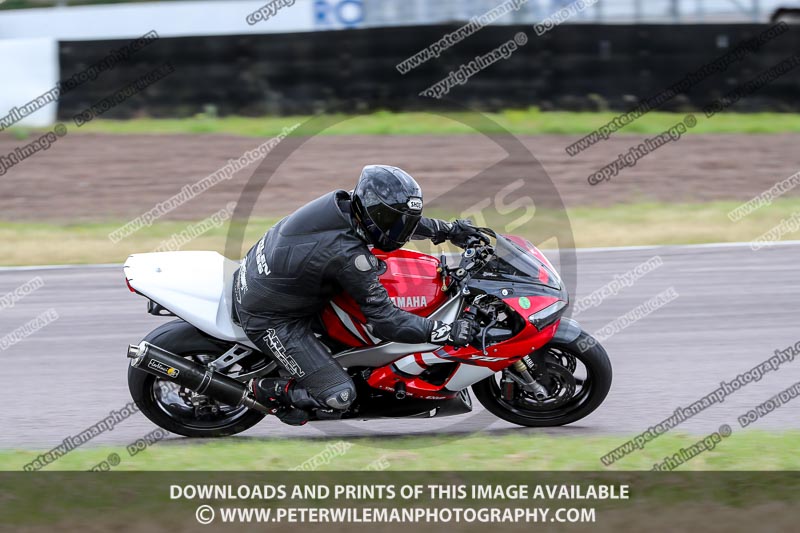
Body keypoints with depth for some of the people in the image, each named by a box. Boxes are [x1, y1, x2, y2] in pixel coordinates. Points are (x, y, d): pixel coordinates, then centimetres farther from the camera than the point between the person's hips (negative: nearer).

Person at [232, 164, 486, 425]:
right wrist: (447, 332, -25)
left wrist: (448, 229, 15)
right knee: (338, 397, -14)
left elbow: (394, 219, 12)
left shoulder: (341, 202, -10)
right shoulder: (349, 255, -32)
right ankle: (266, 389, 7)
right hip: (270, 320, -9)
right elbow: (383, 319, -26)